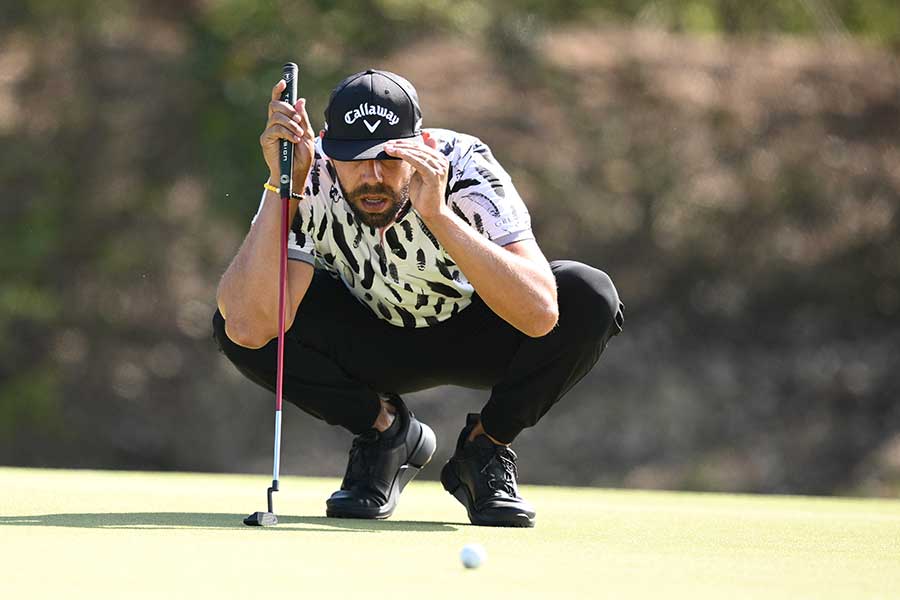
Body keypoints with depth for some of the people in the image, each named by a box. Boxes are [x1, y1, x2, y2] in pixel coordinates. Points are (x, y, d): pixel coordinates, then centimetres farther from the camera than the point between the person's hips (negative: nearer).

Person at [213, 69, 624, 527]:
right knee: (235, 320, -27)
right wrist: (282, 185, -44)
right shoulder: (311, 179, -28)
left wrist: (437, 213, -51)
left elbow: (540, 314, -45)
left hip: (474, 342, -1)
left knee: (589, 297, -31)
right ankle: (386, 430, -1)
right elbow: (250, 329, -41)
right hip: (370, 343, 1)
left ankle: (485, 447, -5)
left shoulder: (464, 167, -32)